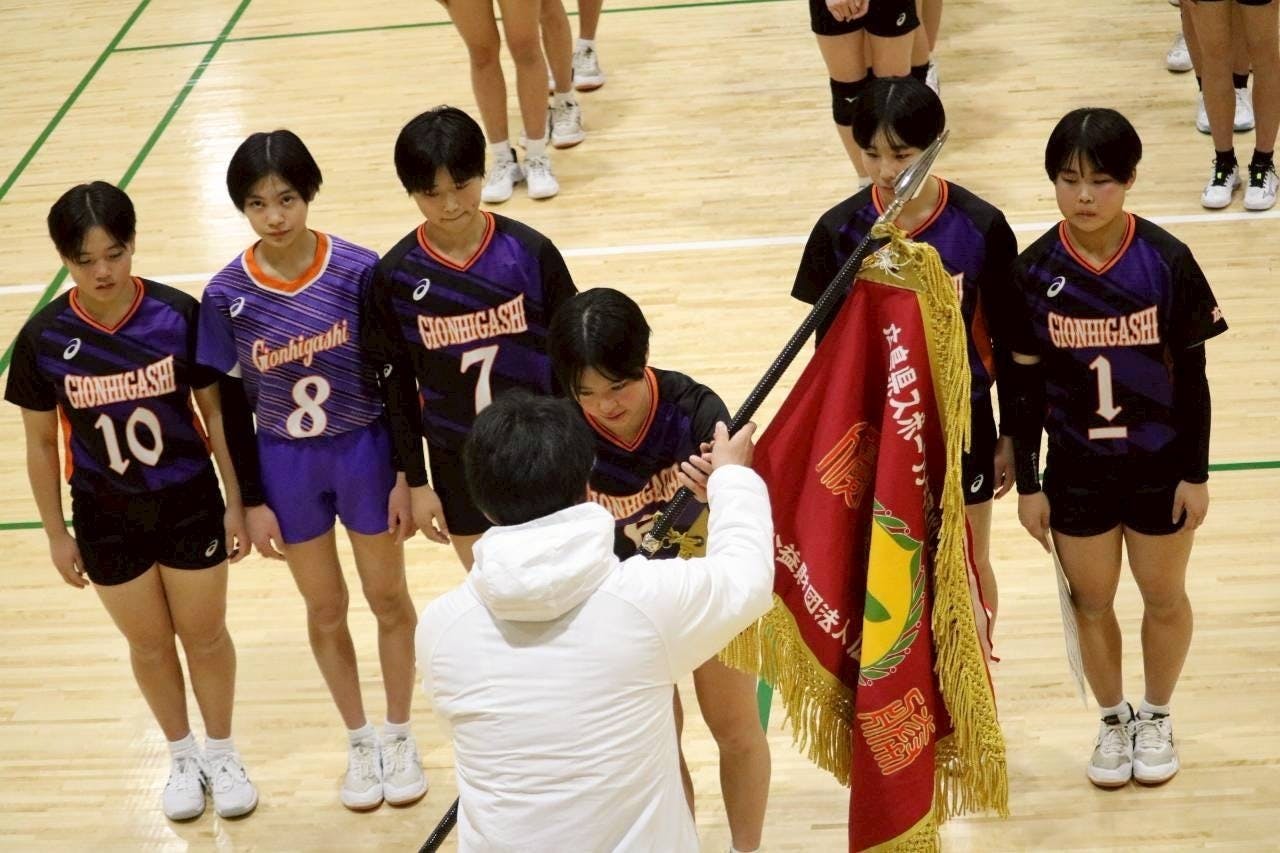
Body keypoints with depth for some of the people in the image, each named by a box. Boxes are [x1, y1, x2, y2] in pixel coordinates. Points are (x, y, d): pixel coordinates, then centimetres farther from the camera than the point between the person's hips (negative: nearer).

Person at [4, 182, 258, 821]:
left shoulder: (179, 316, -17)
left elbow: (214, 410, -6)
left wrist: (236, 502, -3)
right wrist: (56, 534, 1)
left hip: (190, 503, 0)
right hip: (106, 518, 1)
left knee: (205, 634, 15)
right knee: (149, 644, 18)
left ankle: (221, 751, 39)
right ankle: (181, 755, 41)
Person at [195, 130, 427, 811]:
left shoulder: (358, 270, -17)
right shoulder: (227, 295, -13)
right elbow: (232, 404, -3)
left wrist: (406, 476, -6)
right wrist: (253, 501, -1)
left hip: (365, 451, -1)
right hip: (285, 465, 1)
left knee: (388, 599, 15)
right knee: (325, 609, 17)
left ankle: (399, 735, 35)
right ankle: (358, 741, 36)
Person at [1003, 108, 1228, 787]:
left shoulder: (1166, 262, -15)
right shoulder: (1033, 273, -12)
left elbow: (1192, 373, -7)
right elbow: (1023, 383, -4)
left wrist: (1196, 473, -5)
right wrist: (1028, 483, -1)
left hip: (1159, 466, -1)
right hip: (1076, 471, 1)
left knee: (1164, 597, 16)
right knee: (1091, 601, 15)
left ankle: (1156, 716, 40)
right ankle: (1112, 719, 38)